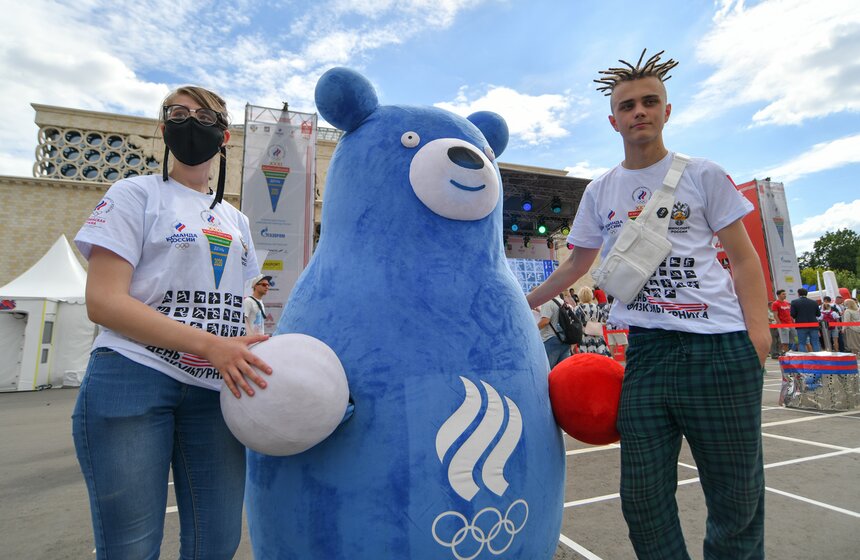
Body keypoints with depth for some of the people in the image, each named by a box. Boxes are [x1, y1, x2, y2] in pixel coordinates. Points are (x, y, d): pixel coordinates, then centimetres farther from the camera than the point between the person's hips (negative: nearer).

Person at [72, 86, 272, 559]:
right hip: (133, 379, -4)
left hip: (216, 389, 5)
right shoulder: (137, 194, 3)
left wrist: (263, 363, 1)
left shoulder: (236, 220, 17)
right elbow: (103, 301, -9)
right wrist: (209, 345, -20)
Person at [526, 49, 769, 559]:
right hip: (645, 350, 2)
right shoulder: (600, 191, 12)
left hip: (721, 348, -1)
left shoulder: (703, 175, 5)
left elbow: (743, 257, 4)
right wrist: (522, 304, 18)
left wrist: (757, 329, -9)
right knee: (643, 502, 7)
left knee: (738, 500, 8)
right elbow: (577, 265, 19)